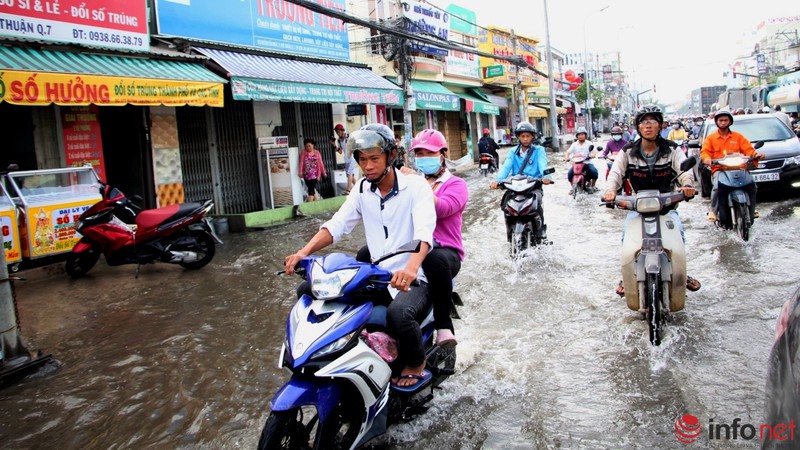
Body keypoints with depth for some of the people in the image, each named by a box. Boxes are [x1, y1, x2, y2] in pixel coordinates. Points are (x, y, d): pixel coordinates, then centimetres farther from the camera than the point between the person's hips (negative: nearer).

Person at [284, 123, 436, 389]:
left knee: (398, 313, -37)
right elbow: (337, 225, -2)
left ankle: (416, 363, -4)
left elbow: (424, 232, -25)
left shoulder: (415, 186, -9)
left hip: (413, 280, -5)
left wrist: (411, 267, -46)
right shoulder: (362, 189, 8)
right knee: (308, 290, -7)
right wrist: (304, 252, -21)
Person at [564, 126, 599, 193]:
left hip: (587, 163, -1)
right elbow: (568, 151, 5)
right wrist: (567, 157, -16)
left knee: (594, 171, -26)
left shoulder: (589, 144, 9)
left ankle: (593, 186, -1)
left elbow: (593, 151, -2)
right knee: (570, 173, -23)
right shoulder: (574, 144, 11)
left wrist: (592, 155, -25)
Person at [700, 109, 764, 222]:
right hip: (719, 169, -2)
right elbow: (704, 152, 1)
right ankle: (713, 211, -17)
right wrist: (707, 159, -22)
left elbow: (748, 149, 7)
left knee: (751, 185, -20)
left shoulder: (738, 136, 17)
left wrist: (755, 155, -15)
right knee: (717, 186, -33)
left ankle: (751, 210, 0)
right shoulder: (711, 138, 13)